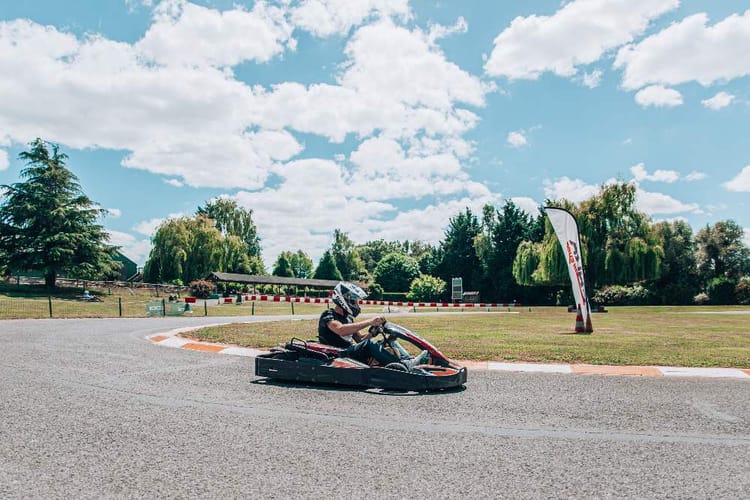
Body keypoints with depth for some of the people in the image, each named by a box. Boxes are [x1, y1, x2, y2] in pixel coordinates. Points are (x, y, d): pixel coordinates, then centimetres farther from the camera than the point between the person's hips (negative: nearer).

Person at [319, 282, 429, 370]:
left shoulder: (348, 318, 22)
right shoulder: (328, 315, -6)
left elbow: (359, 338, 18)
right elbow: (341, 330, -27)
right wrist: (369, 322, -31)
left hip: (352, 353, 8)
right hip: (337, 356, -8)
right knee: (369, 344, -33)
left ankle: (409, 360, -26)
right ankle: (405, 365, -44)